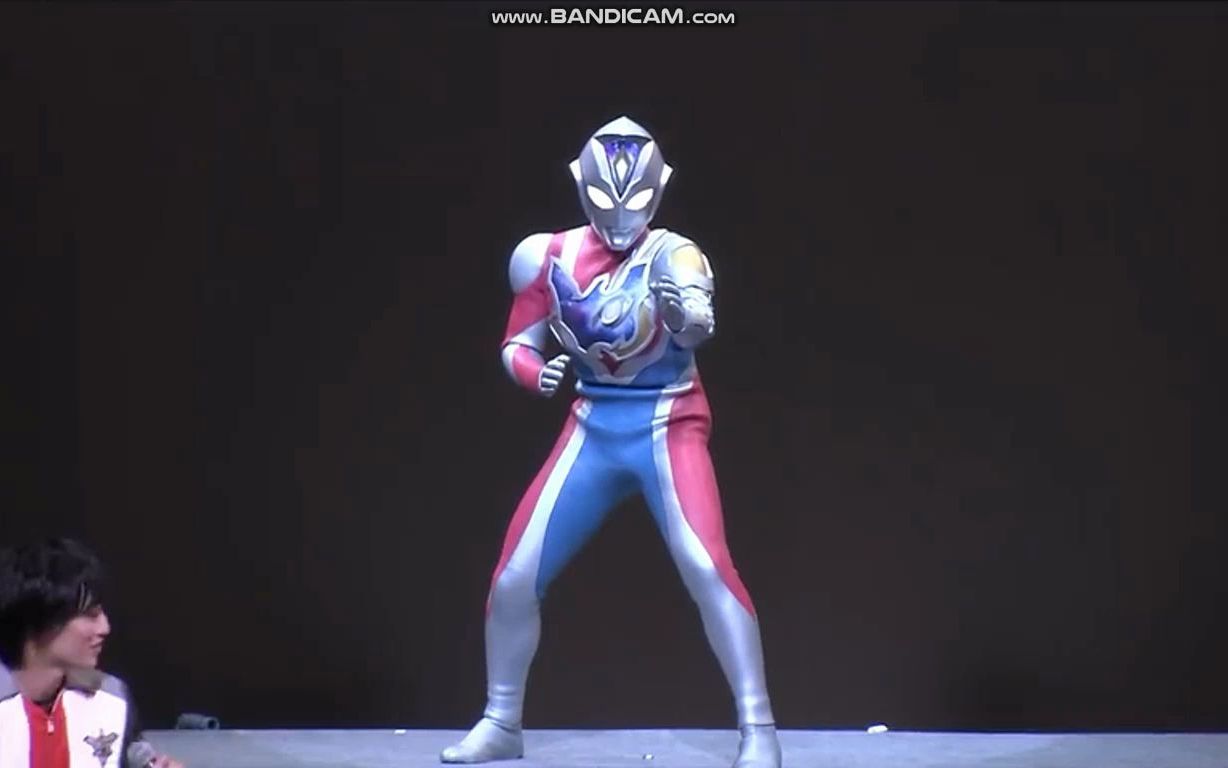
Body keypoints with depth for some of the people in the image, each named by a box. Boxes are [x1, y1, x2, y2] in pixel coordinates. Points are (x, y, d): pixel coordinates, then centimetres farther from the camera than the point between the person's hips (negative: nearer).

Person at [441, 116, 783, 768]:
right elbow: (515, 346, 6)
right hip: (592, 428, 4)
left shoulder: (672, 255, -15)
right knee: (514, 578, 3)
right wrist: (535, 374, -17)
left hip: (665, 425, -4)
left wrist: (688, 315, -59)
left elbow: (699, 328, -35)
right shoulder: (552, 256, -1)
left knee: (706, 567, -24)